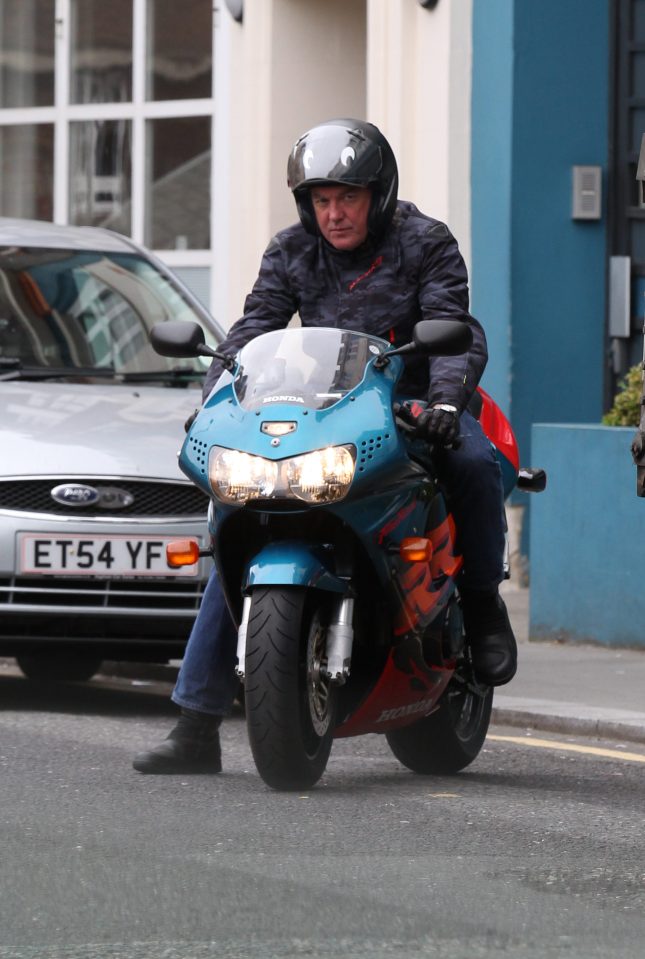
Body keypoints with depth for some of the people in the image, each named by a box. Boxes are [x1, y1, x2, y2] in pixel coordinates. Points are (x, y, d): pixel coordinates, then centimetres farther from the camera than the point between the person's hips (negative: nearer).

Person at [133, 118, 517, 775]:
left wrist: (445, 400, -39)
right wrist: (212, 399, -22)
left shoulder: (425, 244, -7)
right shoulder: (292, 252, 4)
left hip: (413, 406, -3)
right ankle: (196, 725, -11)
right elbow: (254, 327, -4)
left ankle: (482, 602, -8)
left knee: (472, 461, -38)